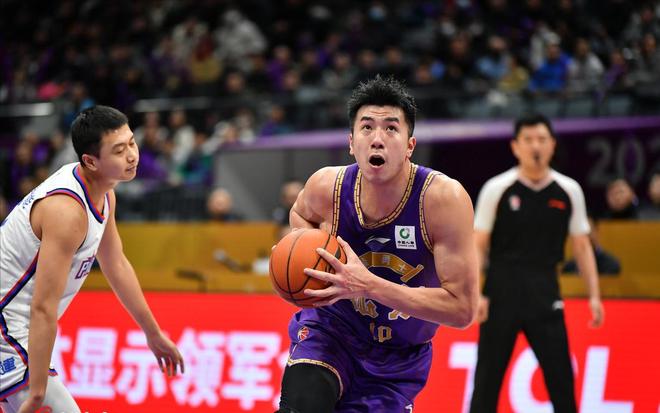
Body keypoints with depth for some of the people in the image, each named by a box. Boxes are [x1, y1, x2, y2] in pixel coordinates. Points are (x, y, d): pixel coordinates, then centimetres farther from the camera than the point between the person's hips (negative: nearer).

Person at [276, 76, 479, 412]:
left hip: (398, 360, 0)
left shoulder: (444, 198, -25)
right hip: (332, 326, 0)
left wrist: (368, 285, -34)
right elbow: (300, 213, 13)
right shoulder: (326, 186, -15)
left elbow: (463, 308, -27)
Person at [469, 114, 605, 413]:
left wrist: (594, 295, 3)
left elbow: (581, 246, 9)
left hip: (545, 293, 2)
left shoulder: (569, 191, 4)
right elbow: (478, 245, -2)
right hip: (501, 290, -2)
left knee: (561, 376, 1)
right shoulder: (497, 189, -3)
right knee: (488, 375, 1)